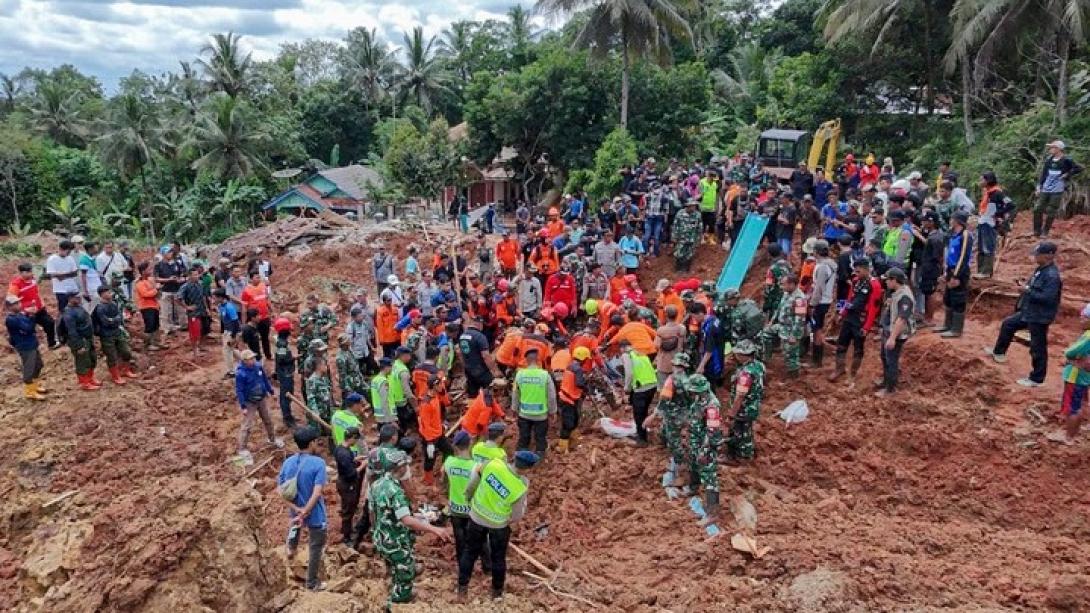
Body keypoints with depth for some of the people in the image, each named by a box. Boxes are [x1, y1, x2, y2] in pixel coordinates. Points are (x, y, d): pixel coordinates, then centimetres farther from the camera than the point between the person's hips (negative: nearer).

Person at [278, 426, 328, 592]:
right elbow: (317, 493, -28)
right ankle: (312, 583, 26)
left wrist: (297, 510, -13)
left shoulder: (288, 463, -9)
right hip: (315, 513, -5)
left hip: (297, 509, 5)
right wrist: (305, 512, -21)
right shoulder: (318, 463, -24)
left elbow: (281, 490, -8)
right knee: (315, 547, 14)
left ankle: (292, 548, 59)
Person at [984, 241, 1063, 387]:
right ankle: (999, 352, 40)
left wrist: (1028, 291, -24)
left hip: (1040, 317, -10)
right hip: (1029, 312, 10)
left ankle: (1036, 379, 13)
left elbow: (1048, 298, -30)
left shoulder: (1052, 275, -25)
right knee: (1008, 324, 24)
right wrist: (1026, 287, 2)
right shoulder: (1041, 270, 6)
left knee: (1037, 348, 1)